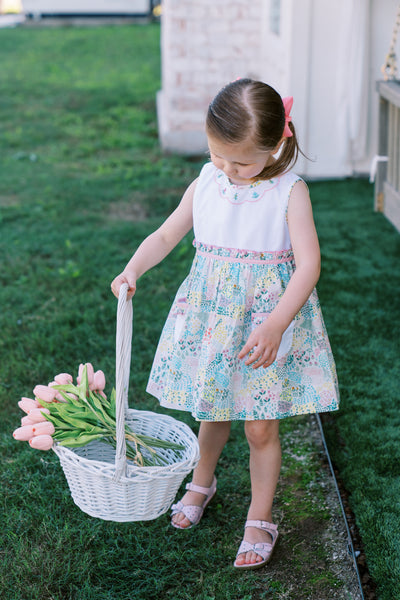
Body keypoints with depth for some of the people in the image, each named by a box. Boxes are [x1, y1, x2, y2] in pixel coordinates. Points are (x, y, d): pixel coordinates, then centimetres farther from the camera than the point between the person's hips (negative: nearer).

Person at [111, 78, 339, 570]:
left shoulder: (290, 192, -14)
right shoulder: (205, 184, -1)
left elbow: (308, 263, -18)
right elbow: (166, 235, 7)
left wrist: (276, 324, -29)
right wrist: (133, 269, -13)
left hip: (268, 318, -4)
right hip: (211, 316, 4)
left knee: (260, 427, 4)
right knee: (212, 410, 19)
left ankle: (260, 519, 24)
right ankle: (202, 482, 47)